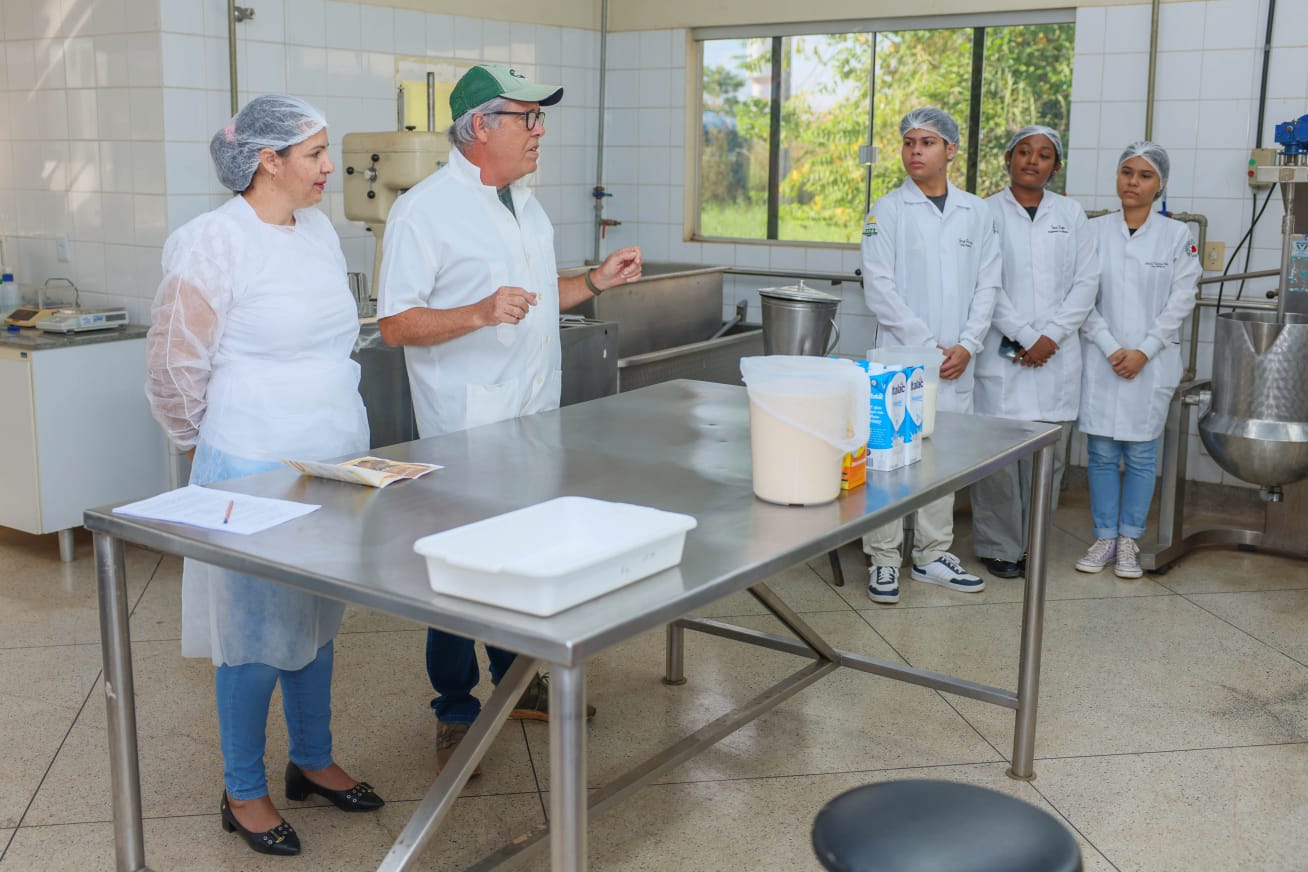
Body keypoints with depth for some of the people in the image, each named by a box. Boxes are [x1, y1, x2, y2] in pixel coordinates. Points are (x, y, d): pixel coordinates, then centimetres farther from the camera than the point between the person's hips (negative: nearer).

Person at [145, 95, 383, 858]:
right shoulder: (215, 243, -16)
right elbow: (175, 366, -10)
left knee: (318, 620, 18)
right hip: (257, 472, -7)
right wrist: (213, 443, 3)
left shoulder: (321, 231, 7)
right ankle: (243, 793, 23)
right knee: (258, 634, 5)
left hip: (336, 460, 7)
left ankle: (313, 761, 35)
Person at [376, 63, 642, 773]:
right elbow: (395, 324, -16)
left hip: (533, 419, 8)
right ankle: (456, 712, 19)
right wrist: (479, 314, -29)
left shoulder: (526, 205, 13)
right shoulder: (424, 210, -13)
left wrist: (596, 282, 8)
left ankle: (517, 681, 34)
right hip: (464, 429, -8)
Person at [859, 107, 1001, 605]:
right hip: (899, 355, -3)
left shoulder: (977, 213, 10)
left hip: (955, 360, 3)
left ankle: (933, 555, 21)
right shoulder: (887, 211, 0)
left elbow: (987, 285, 8)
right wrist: (927, 344, -11)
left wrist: (966, 345, -4)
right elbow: (879, 287, -7)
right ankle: (884, 558, 8)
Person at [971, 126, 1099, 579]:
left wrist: (1051, 336, -5)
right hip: (1002, 353, -3)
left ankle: (1033, 543, 15)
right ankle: (998, 546, 8)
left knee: (1049, 455, 4)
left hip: (1056, 354, 3)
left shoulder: (1071, 214, 12)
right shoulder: (987, 213, 2)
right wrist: (1024, 337, -10)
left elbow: (1086, 282, 6)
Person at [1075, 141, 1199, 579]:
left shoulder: (1177, 236, 2)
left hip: (1152, 362, -1)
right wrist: (1110, 348, -9)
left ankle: (1129, 542, 12)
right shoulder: (1094, 231, 3)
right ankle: (1104, 538, 13)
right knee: (1101, 452, 3)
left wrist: (1144, 351, -8)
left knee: (1141, 453, 3)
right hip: (1101, 359, 1)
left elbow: (1181, 300, -1)